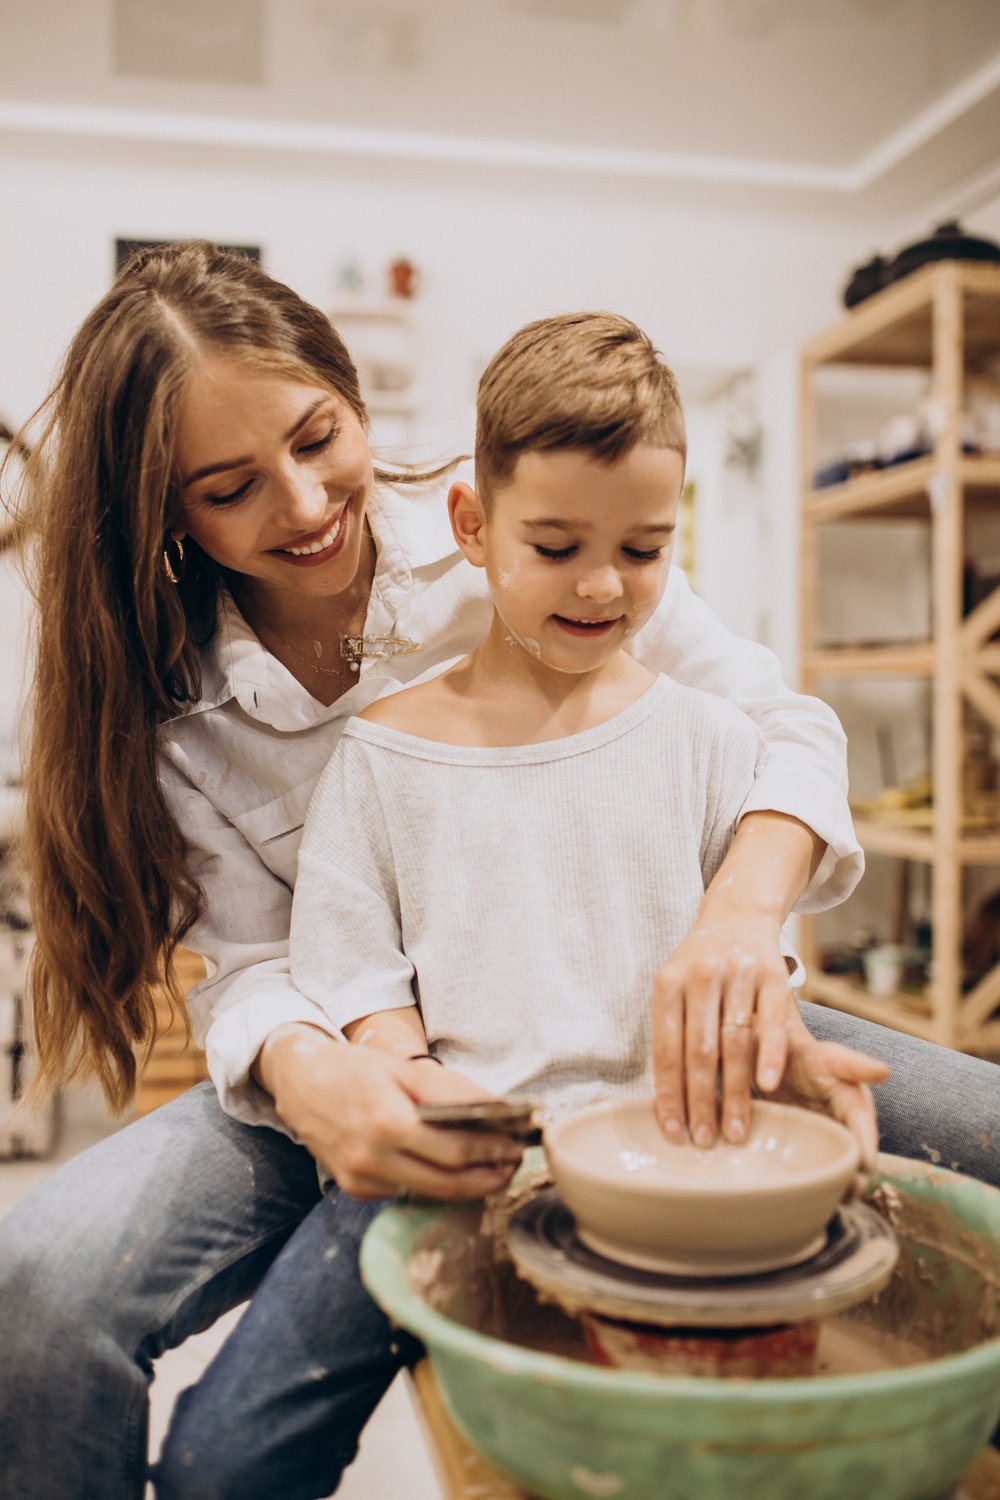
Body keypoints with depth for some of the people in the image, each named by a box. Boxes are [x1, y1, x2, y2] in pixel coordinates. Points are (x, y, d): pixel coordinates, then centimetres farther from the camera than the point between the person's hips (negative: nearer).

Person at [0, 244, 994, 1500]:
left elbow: (780, 725, -12)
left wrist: (744, 908, -33)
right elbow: (252, 962, -8)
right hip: (397, 1077, 0)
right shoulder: (168, 697, -5)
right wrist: (304, 1072, -32)